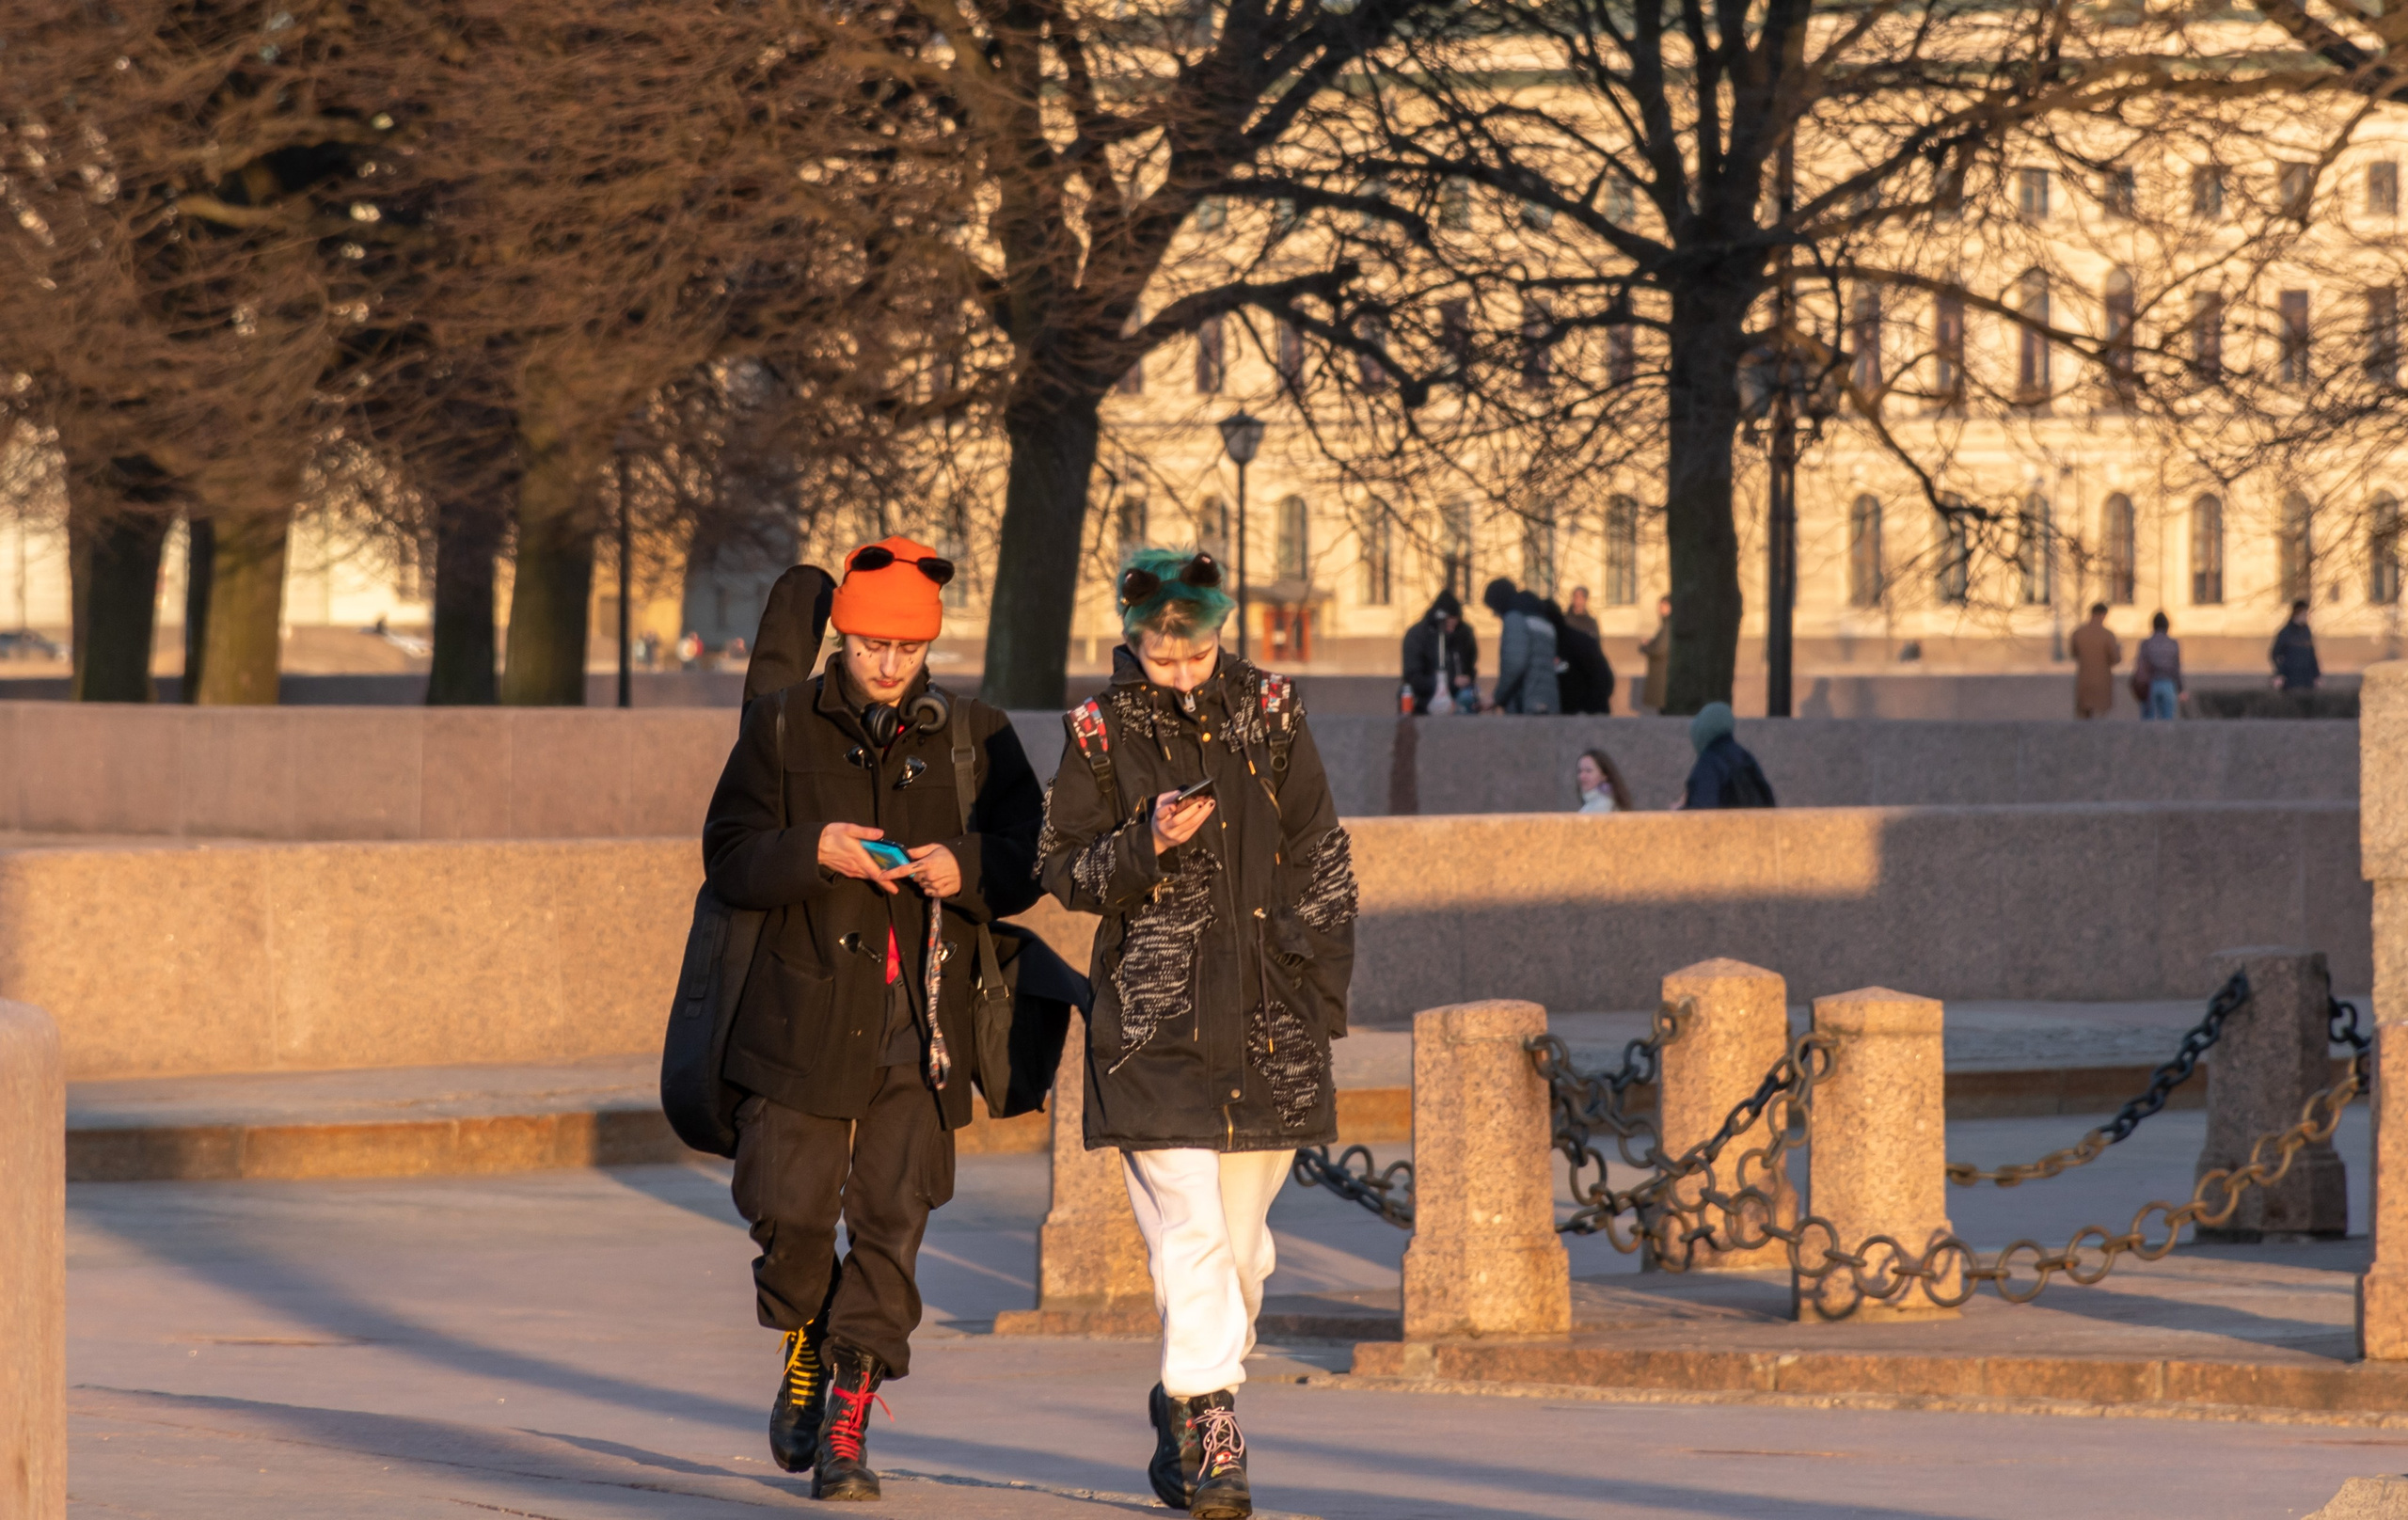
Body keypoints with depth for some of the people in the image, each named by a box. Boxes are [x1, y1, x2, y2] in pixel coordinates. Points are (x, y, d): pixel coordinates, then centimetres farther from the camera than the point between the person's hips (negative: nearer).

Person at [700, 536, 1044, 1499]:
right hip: (805, 1013, 0)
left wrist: (965, 871, -13)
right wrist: (812, 850, -17)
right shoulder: (783, 727, 4)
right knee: (789, 1209, -2)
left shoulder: (974, 737, 6)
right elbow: (729, 858, 1)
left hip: (920, 1024, 0)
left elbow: (1029, 865, 8)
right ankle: (804, 1366, 27)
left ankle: (847, 1427, 2)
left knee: (892, 1222, -5)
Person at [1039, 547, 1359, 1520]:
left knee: (1239, 1239, 8)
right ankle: (1211, 1433, -11)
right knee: (1191, 1233, -13)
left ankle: (1184, 1405, 27)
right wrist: (1145, 848, -16)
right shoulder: (1101, 732, -1)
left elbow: (1320, 857, 10)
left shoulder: (1266, 712, 5)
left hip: (1266, 1022, 3)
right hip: (1154, 1023, -3)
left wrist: (1320, 986, 6)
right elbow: (1064, 871, 2)